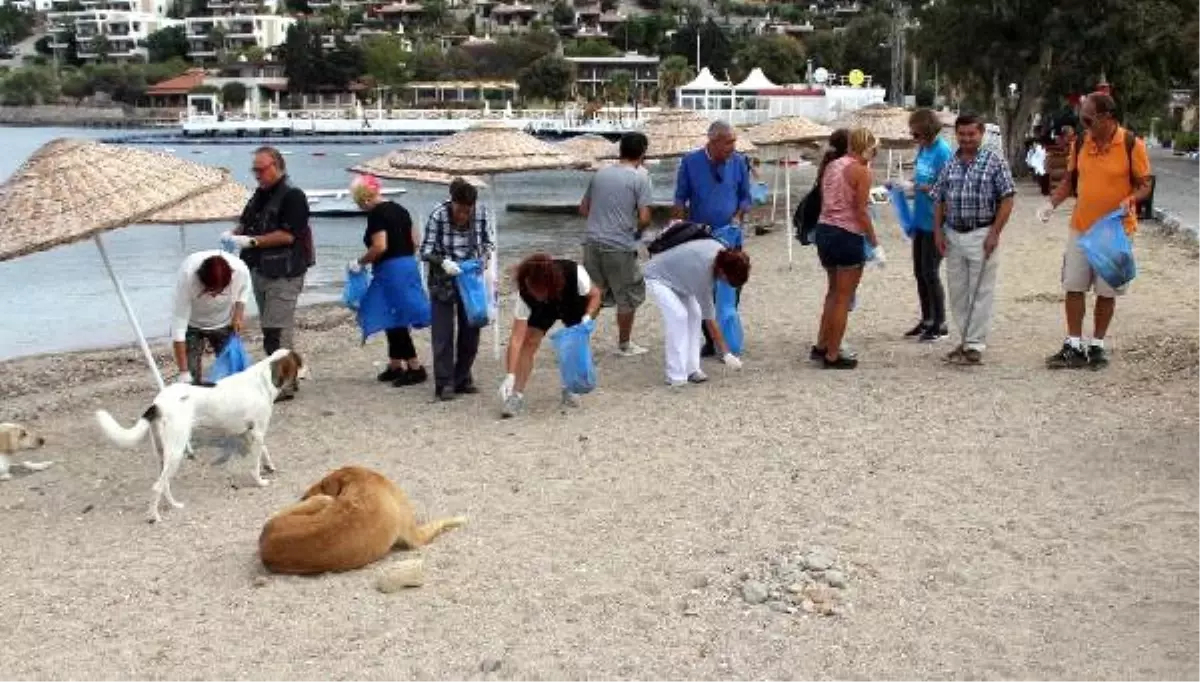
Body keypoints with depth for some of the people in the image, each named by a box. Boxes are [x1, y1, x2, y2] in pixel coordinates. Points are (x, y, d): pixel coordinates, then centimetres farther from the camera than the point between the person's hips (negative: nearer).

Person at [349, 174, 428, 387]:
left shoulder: (376, 214, -13)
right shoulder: (399, 209, 12)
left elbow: (380, 247, -22)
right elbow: (414, 243, 14)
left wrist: (360, 262, -9)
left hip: (390, 271, -9)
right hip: (409, 266, 9)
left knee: (396, 322, -3)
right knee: (394, 321, 17)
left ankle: (415, 368, -2)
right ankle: (395, 365, 25)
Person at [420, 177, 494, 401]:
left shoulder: (482, 212, -14)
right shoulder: (438, 215, -21)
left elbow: (489, 241, 1)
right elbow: (425, 250, -14)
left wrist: (481, 259, -17)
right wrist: (443, 262, -32)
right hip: (443, 281, -3)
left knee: (470, 331, 7)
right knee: (443, 332, -4)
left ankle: (463, 379, 20)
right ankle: (444, 384, 2)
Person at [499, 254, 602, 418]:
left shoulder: (575, 274, -42)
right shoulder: (525, 295, -38)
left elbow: (595, 294, -20)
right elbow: (517, 338, -39)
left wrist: (587, 318, -38)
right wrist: (510, 376, -45)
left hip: (575, 304, 0)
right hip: (542, 309, 0)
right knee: (529, 341, -17)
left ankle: (570, 389, 8)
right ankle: (516, 395, -14)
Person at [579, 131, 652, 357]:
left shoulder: (600, 174, 10)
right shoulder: (640, 177, -7)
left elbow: (583, 208, 16)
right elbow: (644, 218, -12)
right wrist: (638, 230, 8)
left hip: (593, 243, 5)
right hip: (620, 247, -5)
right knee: (629, 295, 12)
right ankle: (624, 344, 21)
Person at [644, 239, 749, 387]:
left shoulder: (721, 251, -20)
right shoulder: (703, 274, -38)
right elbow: (709, 319, -31)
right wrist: (726, 354, -28)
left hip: (677, 276, 8)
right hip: (657, 278, -8)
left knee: (694, 315, -4)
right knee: (678, 316, -23)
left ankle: (691, 369, 1)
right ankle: (676, 376, -19)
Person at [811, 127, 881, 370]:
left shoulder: (831, 166, 10)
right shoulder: (861, 171, -11)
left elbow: (824, 201, 8)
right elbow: (861, 211, -14)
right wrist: (874, 242, -7)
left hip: (824, 230, 7)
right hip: (847, 234, -7)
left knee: (834, 291, 24)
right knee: (844, 298, 3)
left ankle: (821, 345, 27)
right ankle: (832, 356, 7)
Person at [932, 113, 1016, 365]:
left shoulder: (995, 161, -3)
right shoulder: (949, 164, 10)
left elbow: (1007, 199, -6)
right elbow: (939, 200, 14)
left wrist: (994, 233, -13)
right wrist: (938, 231, 4)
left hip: (981, 235, -5)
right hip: (953, 235, 5)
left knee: (981, 292, -2)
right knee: (957, 292, 10)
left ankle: (975, 345, 3)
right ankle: (965, 339, 21)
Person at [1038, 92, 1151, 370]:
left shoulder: (1132, 144, -10)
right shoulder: (1081, 143, 2)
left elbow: (1144, 185, -5)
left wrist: (1129, 201, -25)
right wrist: (1052, 203, -5)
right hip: (1080, 227, 4)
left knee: (1107, 291, 6)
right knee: (1074, 287, 3)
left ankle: (1097, 346, 19)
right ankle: (1074, 347, 10)